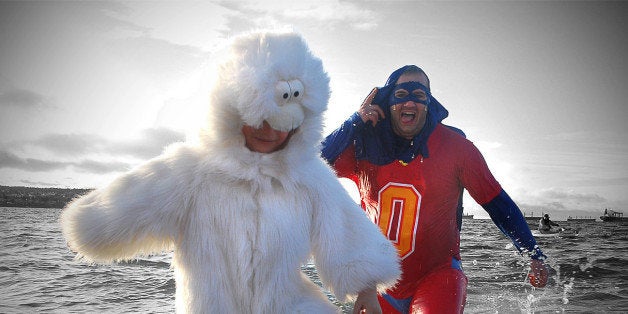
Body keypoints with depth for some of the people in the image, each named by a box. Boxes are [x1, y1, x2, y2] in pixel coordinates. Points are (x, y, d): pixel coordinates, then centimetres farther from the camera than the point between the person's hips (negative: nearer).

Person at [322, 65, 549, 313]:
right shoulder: (366, 146, -1)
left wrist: (535, 256, 1)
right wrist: (355, 122, -14)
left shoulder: (455, 146, -5)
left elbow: (497, 203, 1)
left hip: (436, 276, -3)